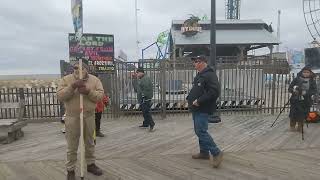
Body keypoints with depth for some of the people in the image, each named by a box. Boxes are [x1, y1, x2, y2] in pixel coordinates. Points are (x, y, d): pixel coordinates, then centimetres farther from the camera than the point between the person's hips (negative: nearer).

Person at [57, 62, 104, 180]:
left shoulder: (94, 80, 1)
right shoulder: (66, 79, -2)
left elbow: (100, 95, -6)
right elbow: (60, 96, -10)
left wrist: (89, 91, -22)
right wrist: (72, 87, -22)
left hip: (89, 116, 2)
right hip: (72, 117, -1)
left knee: (89, 143, 16)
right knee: (72, 146, 8)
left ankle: (90, 164, 34)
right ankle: (70, 170, 23)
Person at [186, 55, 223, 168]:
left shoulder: (210, 75, -15)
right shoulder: (199, 75, 17)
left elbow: (214, 92, -25)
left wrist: (199, 101, -24)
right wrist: (189, 98, 10)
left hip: (203, 110, -10)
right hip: (196, 109, 10)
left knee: (201, 132, -11)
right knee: (199, 131, 15)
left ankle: (216, 153, 2)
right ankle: (204, 152, 28)